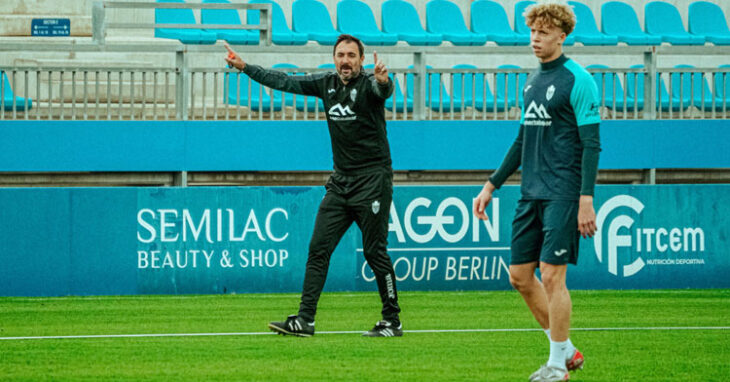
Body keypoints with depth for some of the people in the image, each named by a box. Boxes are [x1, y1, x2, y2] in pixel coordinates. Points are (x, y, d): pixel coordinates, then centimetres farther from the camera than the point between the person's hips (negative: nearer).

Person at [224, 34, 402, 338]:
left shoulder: (368, 85, -11)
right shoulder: (326, 84, 8)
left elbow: (383, 90, -35)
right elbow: (285, 82, 16)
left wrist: (383, 81, -59)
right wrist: (245, 67, 16)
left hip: (373, 179, -7)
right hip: (340, 181, 7)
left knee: (375, 251, -6)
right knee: (319, 247, 1)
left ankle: (392, 321, 4)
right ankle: (304, 319, 1)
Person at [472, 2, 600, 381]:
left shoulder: (577, 80, -8)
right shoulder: (532, 81, 15)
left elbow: (591, 144, -12)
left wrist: (586, 199, -19)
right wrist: (492, 185, 24)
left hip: (562, 194, -8)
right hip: (531, 193, 8)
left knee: (552, 276, -8)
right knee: (520, 275, 7)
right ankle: (566, 350, 19)